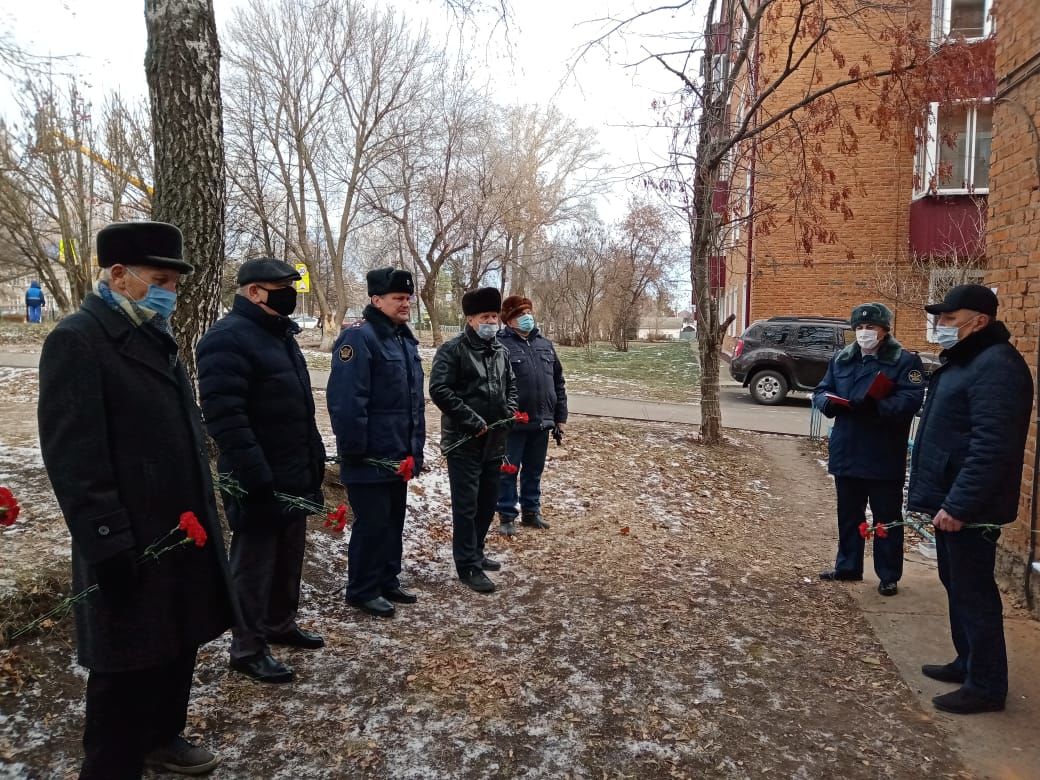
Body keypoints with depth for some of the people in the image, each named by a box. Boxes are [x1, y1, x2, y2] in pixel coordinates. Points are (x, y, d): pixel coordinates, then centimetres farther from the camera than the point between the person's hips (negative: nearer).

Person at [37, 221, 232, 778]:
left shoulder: (153, 337, 13)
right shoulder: (77, 339, -14)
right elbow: (72, 455, -20)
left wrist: (202, 515, 17)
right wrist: (108, 543, -21)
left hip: (180, 532, 8)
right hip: (130, 545, -8)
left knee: (176, 645, 20)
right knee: (127, 664, 7)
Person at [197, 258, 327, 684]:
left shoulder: (280, 335, 13)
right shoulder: (228, 338, -17)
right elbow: (224, 416, -25)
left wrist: (315, 461, 18)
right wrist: (256, 477, -27)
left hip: (295, 476, 9)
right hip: (260, 481, -9)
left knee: (289, 557, 20)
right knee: (254, 563, 4)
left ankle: (281, 624, 37)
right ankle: (248, 648, 18)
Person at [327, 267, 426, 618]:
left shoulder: (405, 339, 14)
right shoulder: (359, 337, -17)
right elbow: (346, 400, -24)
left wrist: (416, 447, 17)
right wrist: (353, 449, -23)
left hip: (398, 455, 9)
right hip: (370, 458, -9)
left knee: (393, 520, 18)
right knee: (372, 523, 1)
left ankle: (388, 581, 32)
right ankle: (362, 591, 17)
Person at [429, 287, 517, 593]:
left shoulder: (501, 351, 12)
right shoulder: (452, 350, -11)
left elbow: (511, 385, 24)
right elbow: (439, 389, -18)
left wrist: (510, 409, 3)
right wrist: (471, 418, -20)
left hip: (494, 441, 7)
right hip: (463, 441, -7)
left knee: (488, 502, 16)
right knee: (466, 505, -2)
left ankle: (475, 552, 33)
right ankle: (468, 566, 8)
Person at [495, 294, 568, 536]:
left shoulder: (545, 344, 11)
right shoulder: (500, 345, -9)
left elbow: (558, 383, 14)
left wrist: (560, 417, 11)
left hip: (542, 422, 6)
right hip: (512, 423, -5)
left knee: (534, 471, 16)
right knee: (508, 471, 6)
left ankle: (531, 512, 30)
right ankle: (507, 516, 18)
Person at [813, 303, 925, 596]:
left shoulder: (905, 361, -7)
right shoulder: (841, 359, 10)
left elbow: (910, 400, -20)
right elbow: (820, 391, 10)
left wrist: (874, 406, -35)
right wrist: (830, 402, -13)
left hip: (884, 457, -5)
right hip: (846, 453, 5)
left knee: (887, 518, 7)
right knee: (848, 515, 17)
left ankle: (889, 576, 19)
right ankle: (847, 566, 31)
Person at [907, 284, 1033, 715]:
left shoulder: (996, 366, -19)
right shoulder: (962, 361, 14)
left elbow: (991, 447, -27)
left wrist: (958, 505, -27)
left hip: (968, 507, -10)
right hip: (950, 499, 10)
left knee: (973, 591, 0)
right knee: (957, 583, 19)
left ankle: (986, 686, 12)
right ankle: (968, 662, 34)